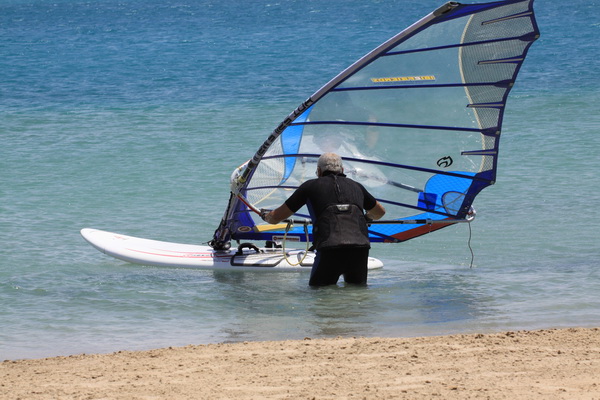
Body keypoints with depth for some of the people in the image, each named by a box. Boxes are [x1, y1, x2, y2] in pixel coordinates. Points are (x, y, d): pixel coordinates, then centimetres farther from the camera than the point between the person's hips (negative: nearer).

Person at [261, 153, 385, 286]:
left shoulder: (311, 186, 16)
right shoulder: (356, 186, 26)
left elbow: (276, 217, 23)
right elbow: (380, 212, 45)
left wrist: (265, 215, 47)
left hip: (331, 248, -3)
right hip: (361, 246, 3)